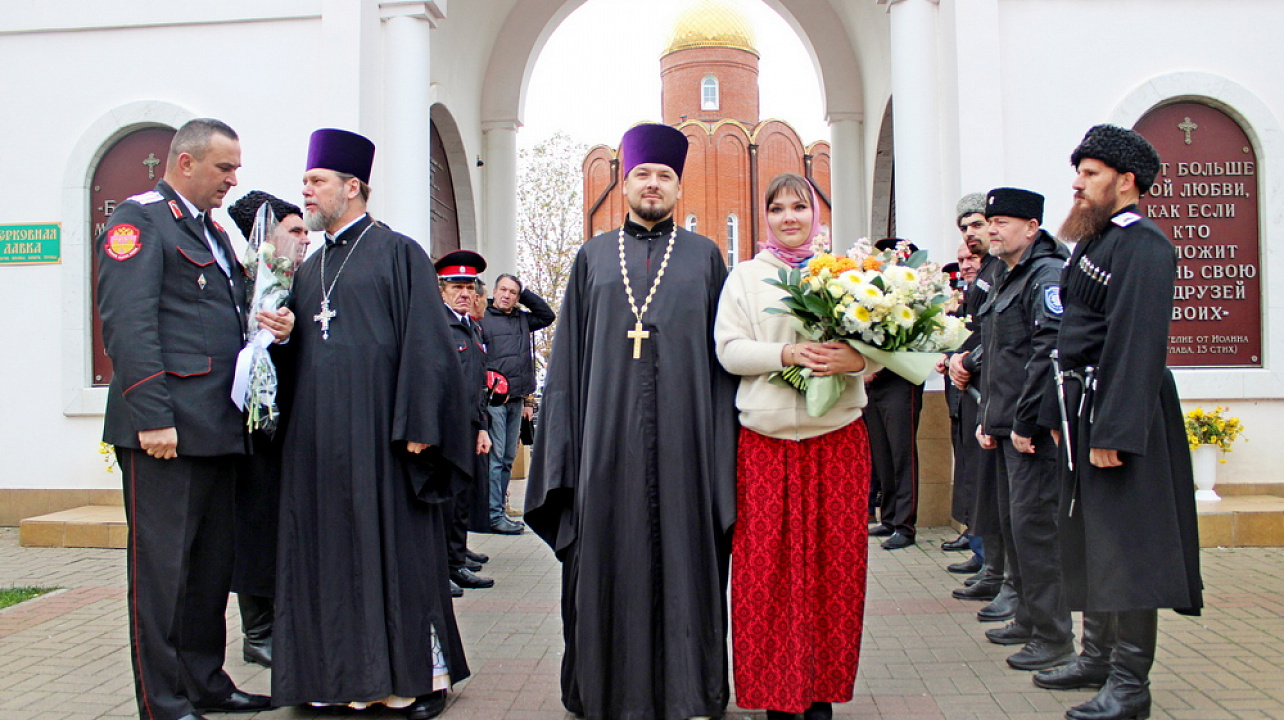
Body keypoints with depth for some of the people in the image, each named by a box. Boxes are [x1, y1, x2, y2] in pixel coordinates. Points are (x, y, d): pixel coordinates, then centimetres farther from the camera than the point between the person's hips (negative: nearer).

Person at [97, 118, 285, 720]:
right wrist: (153, 417, -21)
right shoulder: (139, 219, -5)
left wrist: (270, 326, 2)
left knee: (213, 564, 14)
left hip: (218, 429, 9)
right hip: (166, 430, -9)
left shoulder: (214, 233, 22)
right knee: (161, 566, -2)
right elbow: (128, 325, -15)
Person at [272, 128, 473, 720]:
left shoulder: (398, 254, -1)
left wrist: (418, 424, -15)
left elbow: (425, 342, -8)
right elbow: (295, 350, 21)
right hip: (317, 435, 6)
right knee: (331, 553, 8)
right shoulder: (309, 268, 18)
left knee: (395, 547, -1)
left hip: (379, 431, -6)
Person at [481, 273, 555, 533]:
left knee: (508, 458, 9)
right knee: (495, 458, -7)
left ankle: (498, 510, 15)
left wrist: (525, 294, 14)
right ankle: (494, 515, -5)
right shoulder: (482, 318, -2)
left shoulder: (522, 319, 16)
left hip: (516, 401, 7)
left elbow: (548, 316, 24)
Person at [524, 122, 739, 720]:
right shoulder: (593, 257, 12)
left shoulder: (704, 256, 10)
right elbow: (569, 355, 9)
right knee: (610, 554, 5)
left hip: (682, 438, -1)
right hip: (608, 439, 1)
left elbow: (724, 354, 6)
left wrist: (721, 443, -2)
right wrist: (564, 441, 1)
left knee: (682, 552, 3)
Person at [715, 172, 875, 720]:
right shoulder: (745, 276, 10)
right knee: (767, 565, -2)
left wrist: (856, 359, -15)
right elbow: (728, 350, 1)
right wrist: (785, 354, -14)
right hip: (766, 440, -1)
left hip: (838, 437, 1)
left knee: (835, 560, 2)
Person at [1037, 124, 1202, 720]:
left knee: (1125, 543, -3)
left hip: (1120, 412, -10)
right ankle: (1098, 657, 30)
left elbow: (1137, 342, -21)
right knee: (1089, 538, 16)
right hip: (1084, 406, 10)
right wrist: (1060, 414, 18)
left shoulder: (1143, 246, -14)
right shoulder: (1096, 242, 15)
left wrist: (1113, 431, -25)